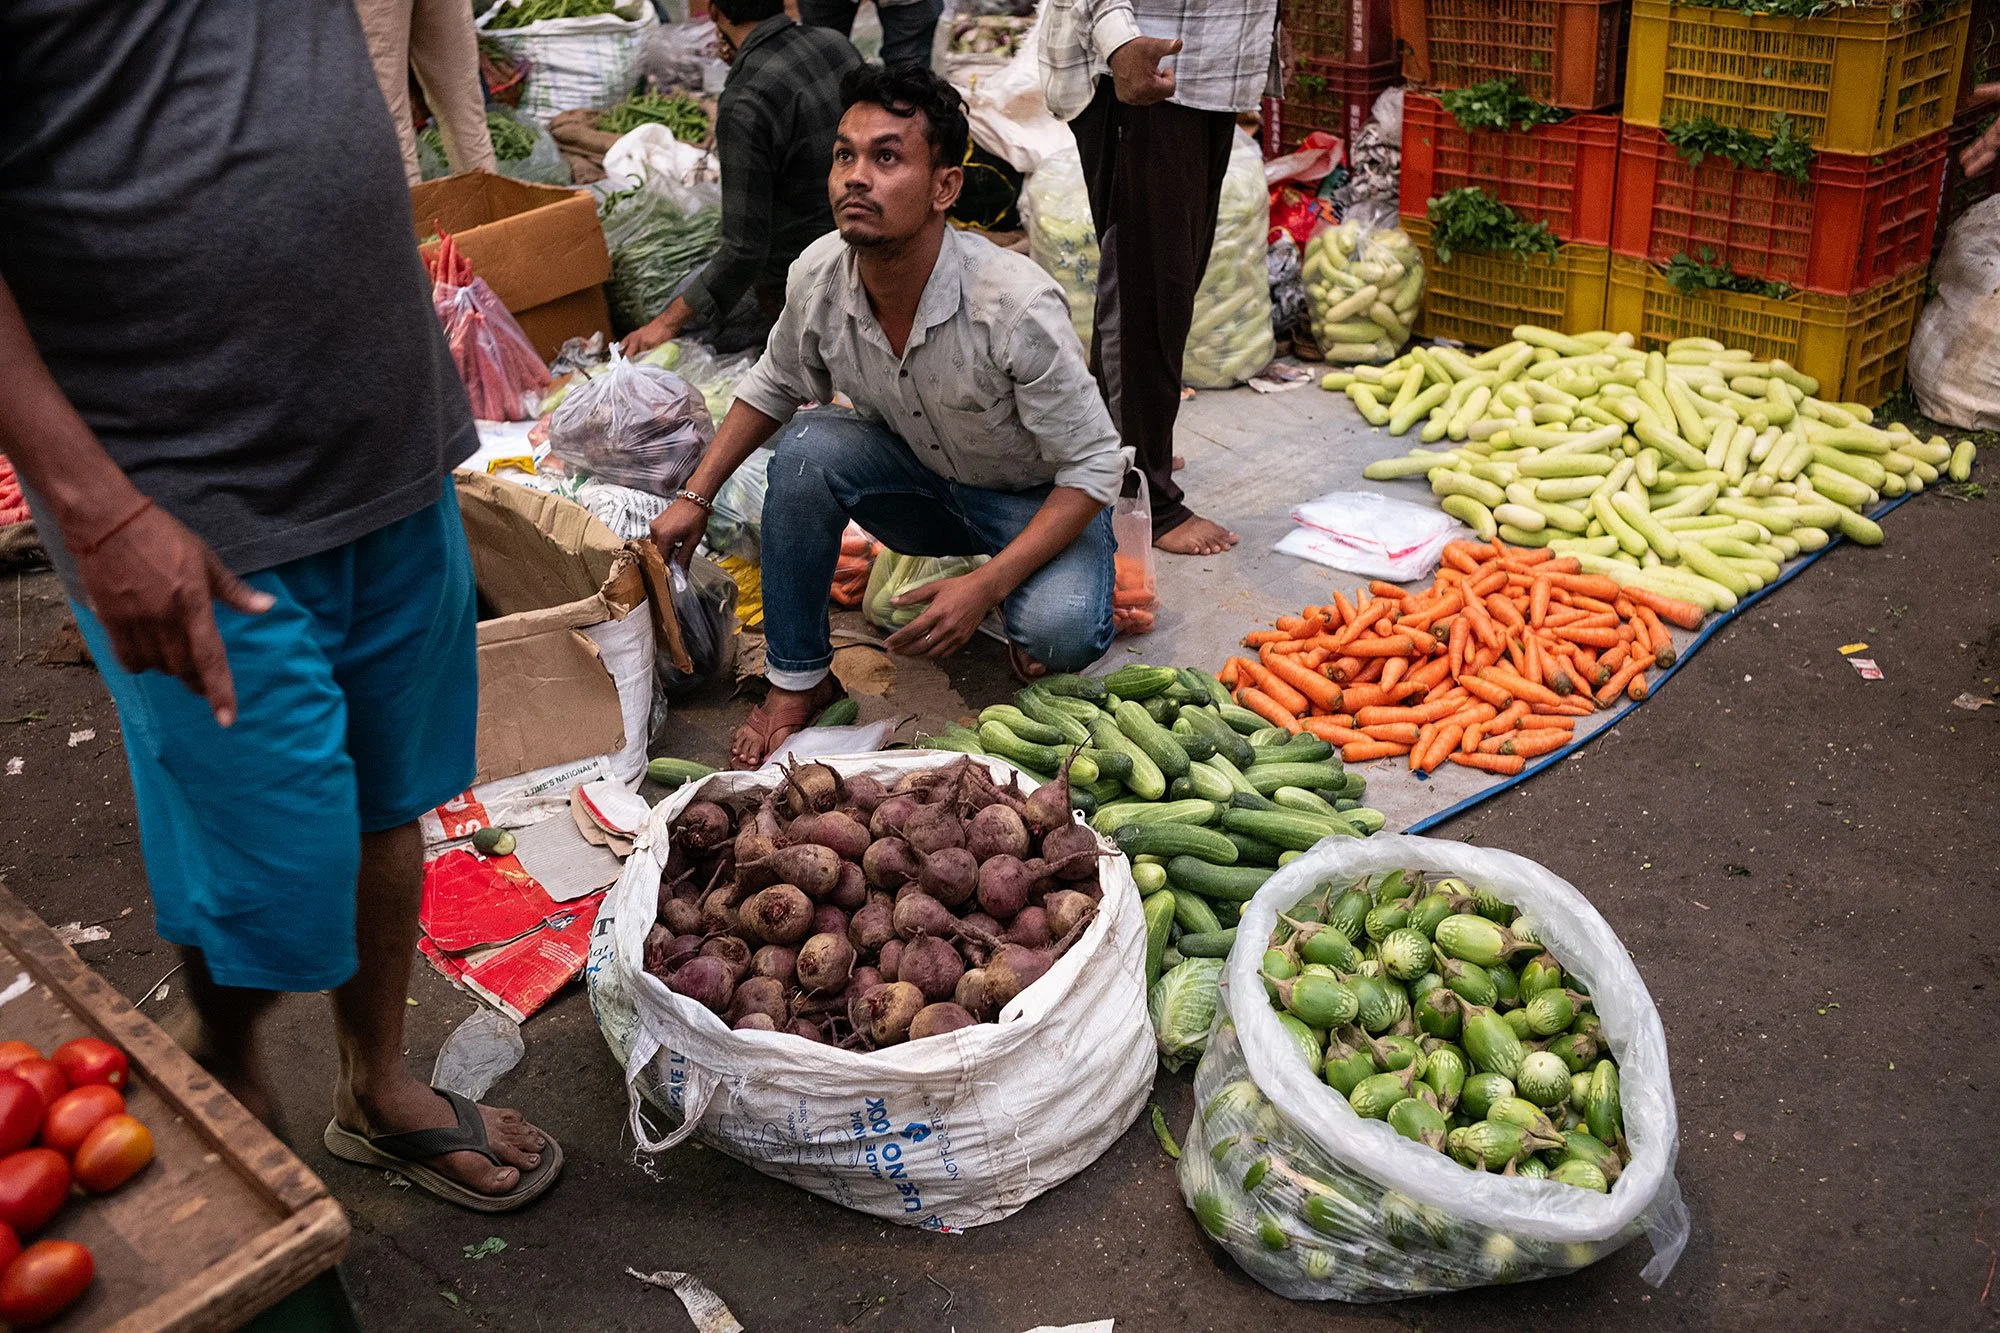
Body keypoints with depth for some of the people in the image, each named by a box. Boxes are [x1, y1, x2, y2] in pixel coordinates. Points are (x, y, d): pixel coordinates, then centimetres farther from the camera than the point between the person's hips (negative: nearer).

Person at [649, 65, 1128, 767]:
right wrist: (695, 496, -2)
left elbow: (1093, 466, -25)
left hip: (1040, 499, -4)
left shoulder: (1017, 306, -32)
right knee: (807, 447, -25)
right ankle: (797, 679, -8)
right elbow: (773, 386, 6)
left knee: (1060, 633, -34)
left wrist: (985, 585, -33)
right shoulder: (818, 275, -17)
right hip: (921, 482, 5)